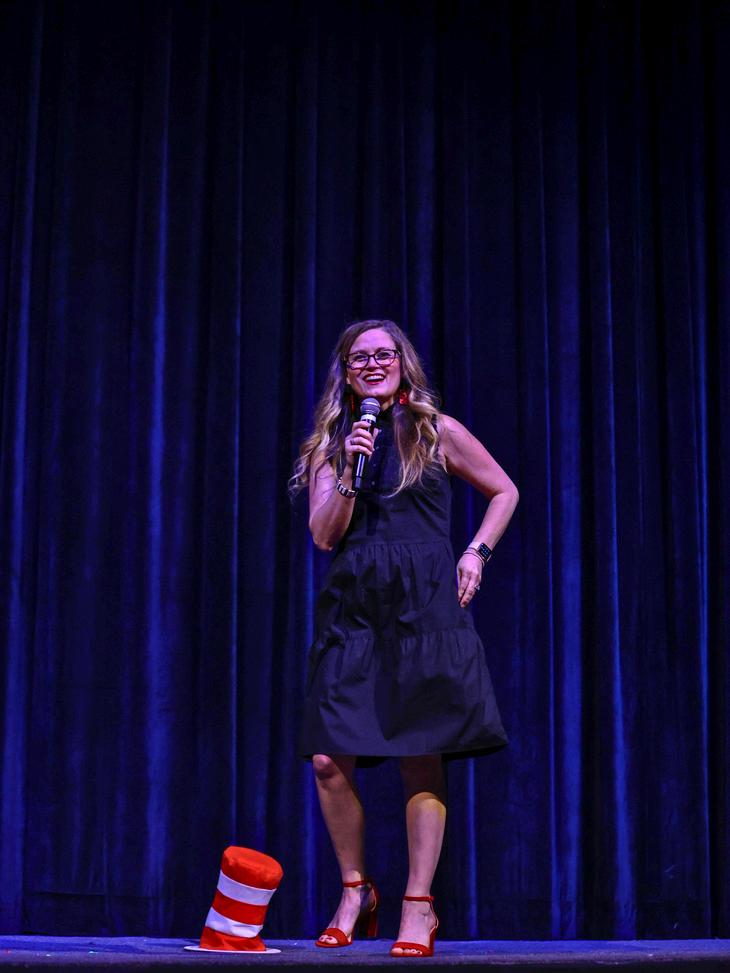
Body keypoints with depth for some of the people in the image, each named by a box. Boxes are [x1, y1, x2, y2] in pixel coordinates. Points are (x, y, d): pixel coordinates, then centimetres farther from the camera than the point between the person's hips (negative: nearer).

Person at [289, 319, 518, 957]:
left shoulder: (436, 432, 7)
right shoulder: (330, 444, 12)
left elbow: (505, 491, 17)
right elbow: (323, 535, 3)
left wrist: (476, 552, 5)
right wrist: (351, 473, -10)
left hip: (423, 609, -2)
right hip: (353, 610, 2)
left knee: (422, 760, -4)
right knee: (329, 761, -5)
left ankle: (419, 908, 4)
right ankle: (356, 892, 15)